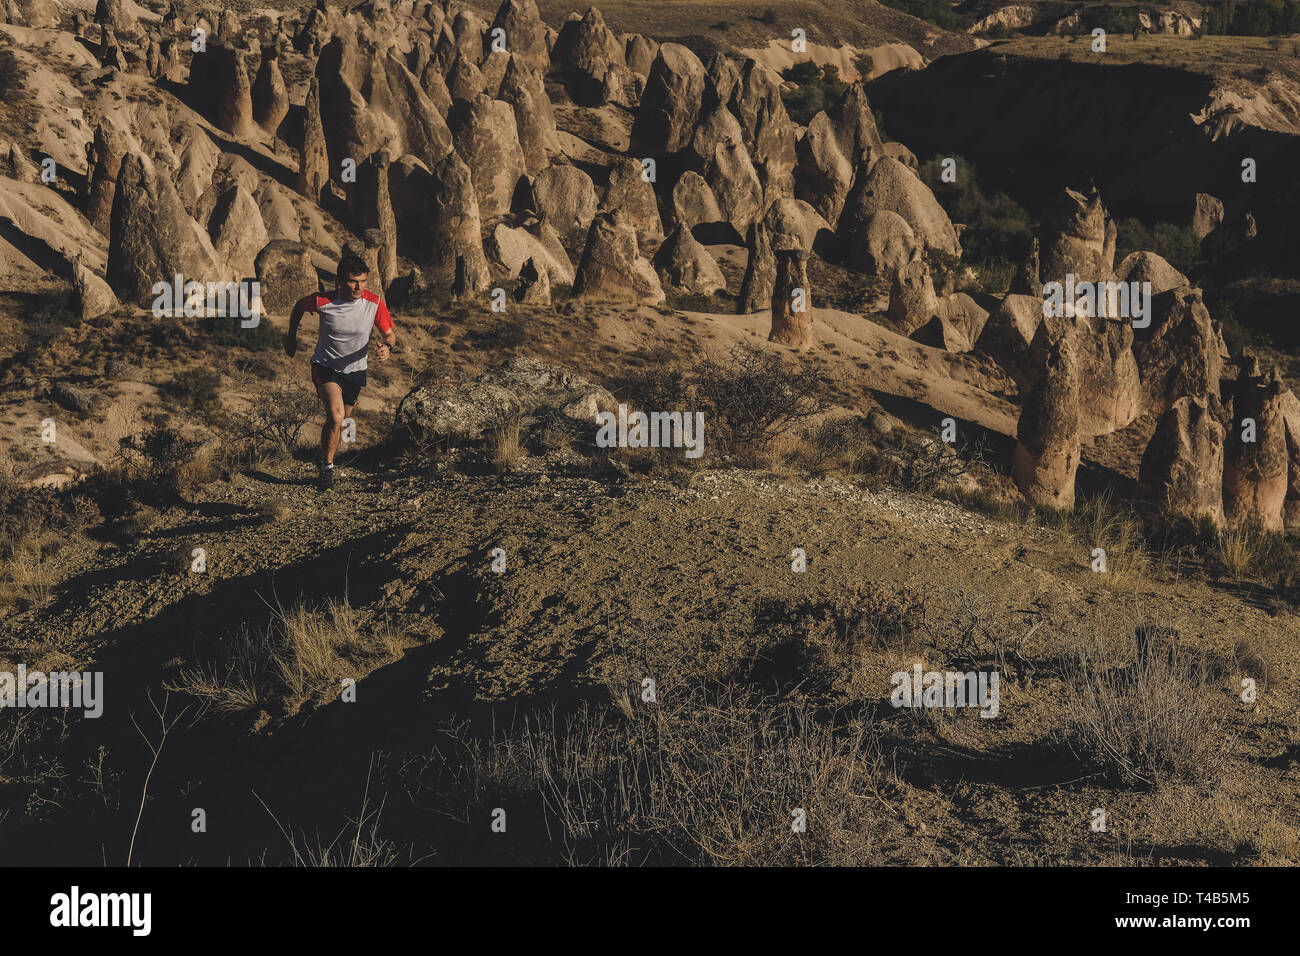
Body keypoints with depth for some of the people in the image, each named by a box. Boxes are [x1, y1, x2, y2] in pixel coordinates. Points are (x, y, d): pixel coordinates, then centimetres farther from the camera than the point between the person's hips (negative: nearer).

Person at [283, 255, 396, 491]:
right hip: (325, 366, -3)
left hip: (355, 369, 3)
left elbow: (390, 334, -6)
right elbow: (299, 305, 2)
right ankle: (327, 467, -7)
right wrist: (291, 336, 11)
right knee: (336, 415, -24)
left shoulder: (375, 303, -17)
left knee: (341, 421, 15)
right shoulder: (323, 301, -21)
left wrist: (387, 347, -29)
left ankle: (325, 459, 43)